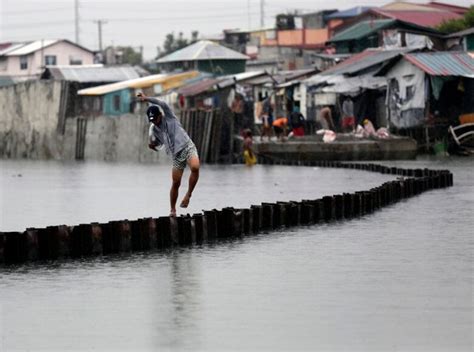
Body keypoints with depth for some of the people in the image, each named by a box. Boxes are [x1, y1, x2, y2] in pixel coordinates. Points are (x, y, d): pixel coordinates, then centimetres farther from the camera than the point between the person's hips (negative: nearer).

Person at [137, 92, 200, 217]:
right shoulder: (153, 129, 10)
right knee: (175, 183, 1)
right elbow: (158, 145, 23)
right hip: (176, 155, 5)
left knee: (195, 167, -34)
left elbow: (163, 105, -21)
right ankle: (172, 210, 15)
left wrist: (146, 98, -24)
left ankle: (188, 194, -21)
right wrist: (152, 145, -1)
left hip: (188, 148, -5)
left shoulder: (169, 117, -2)